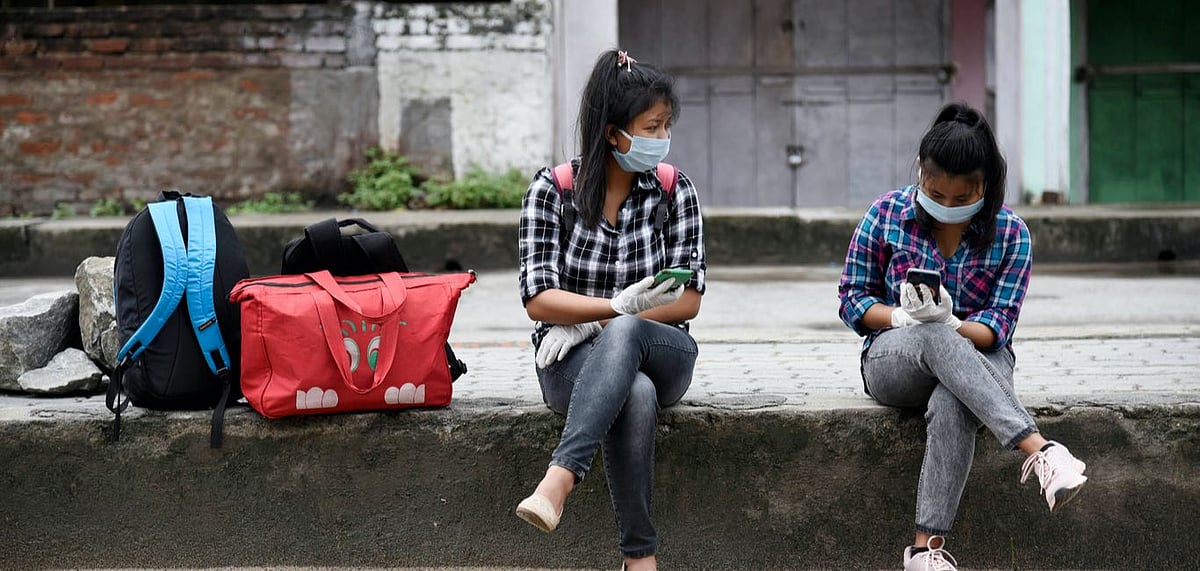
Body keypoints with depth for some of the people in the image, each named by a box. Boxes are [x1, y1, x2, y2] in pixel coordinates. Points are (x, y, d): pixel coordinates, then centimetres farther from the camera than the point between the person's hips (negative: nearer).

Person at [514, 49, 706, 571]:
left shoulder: (675, 191, -1)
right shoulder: (550, 191, -6)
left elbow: (687, 300, -4)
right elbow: (538, 300, -11)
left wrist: (593, 324, -14)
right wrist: (620, 306, -28)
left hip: (661, 352, 1)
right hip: (570, 360, -1)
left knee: (622, 335, -37)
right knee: (635, 396, -37)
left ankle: (559, 479, -51)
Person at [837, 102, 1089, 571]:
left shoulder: (1011, 234, -2)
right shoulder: (886, 215, -2)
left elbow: (998, 325, -6)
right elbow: (853, 299, 2)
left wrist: (950, 323, -28)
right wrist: (904, 316, -19)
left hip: (976, 354, 0)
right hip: (892, 358, 0)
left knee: (951, 407, -39)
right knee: (935, 340, -40)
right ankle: (1040, 451, -53)